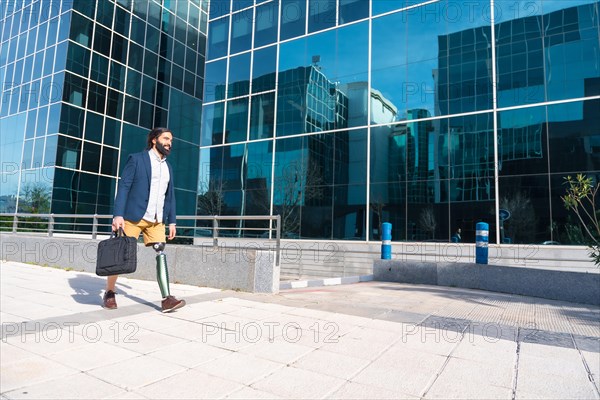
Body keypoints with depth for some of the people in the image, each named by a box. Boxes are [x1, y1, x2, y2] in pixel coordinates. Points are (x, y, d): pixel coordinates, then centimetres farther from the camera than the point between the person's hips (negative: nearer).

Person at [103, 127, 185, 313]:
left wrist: (172, 221, 11)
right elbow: (123, 186, -7)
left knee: (161, 254, -7)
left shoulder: (168, 167, 15)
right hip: (134, 216, -4)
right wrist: (118, 214, -16)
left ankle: (167, 299, -10)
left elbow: (170, 196, 16)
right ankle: (109, 293, 24)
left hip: (156, 220, 4)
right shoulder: (137, 159, -1)